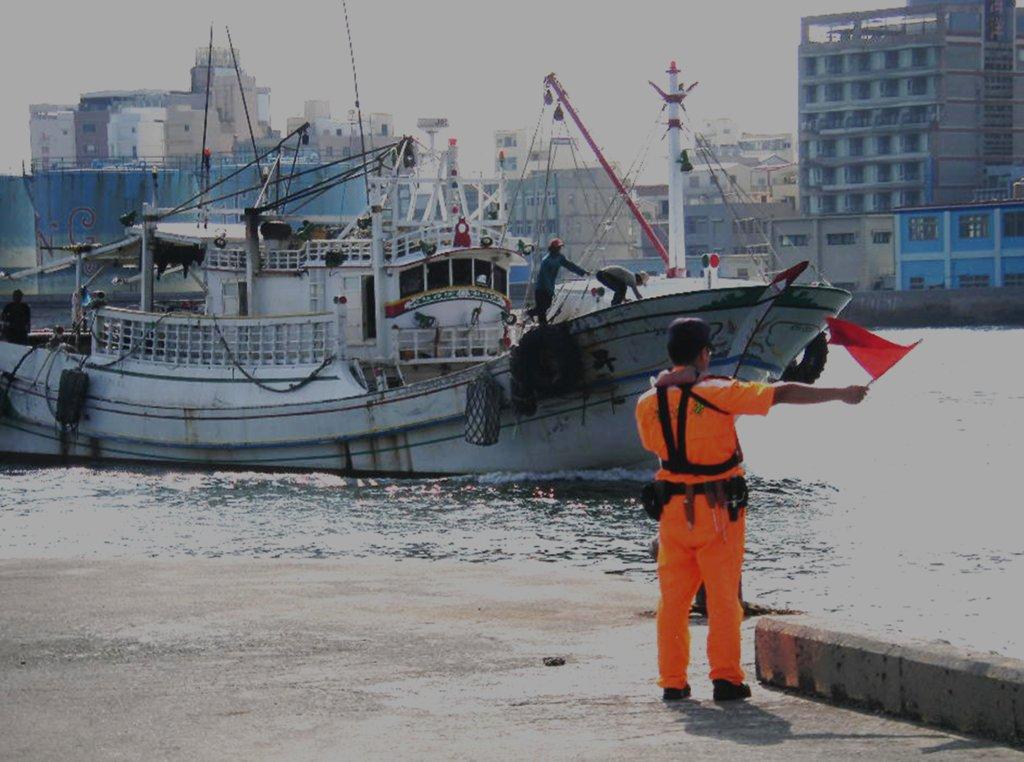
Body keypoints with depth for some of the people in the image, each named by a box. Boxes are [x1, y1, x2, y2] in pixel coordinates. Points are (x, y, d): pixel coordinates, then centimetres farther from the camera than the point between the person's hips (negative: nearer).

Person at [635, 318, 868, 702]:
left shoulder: (648, 404, 0)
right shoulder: (719, 393, -11)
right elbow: (783, 394, -11)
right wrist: (840, 394, -4)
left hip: (672, 508, 3)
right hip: (717, 510, -3)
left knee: (673, 598, 9)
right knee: (723, 596, 4)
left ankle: (673, 681, 9)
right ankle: (726, 677, 1)